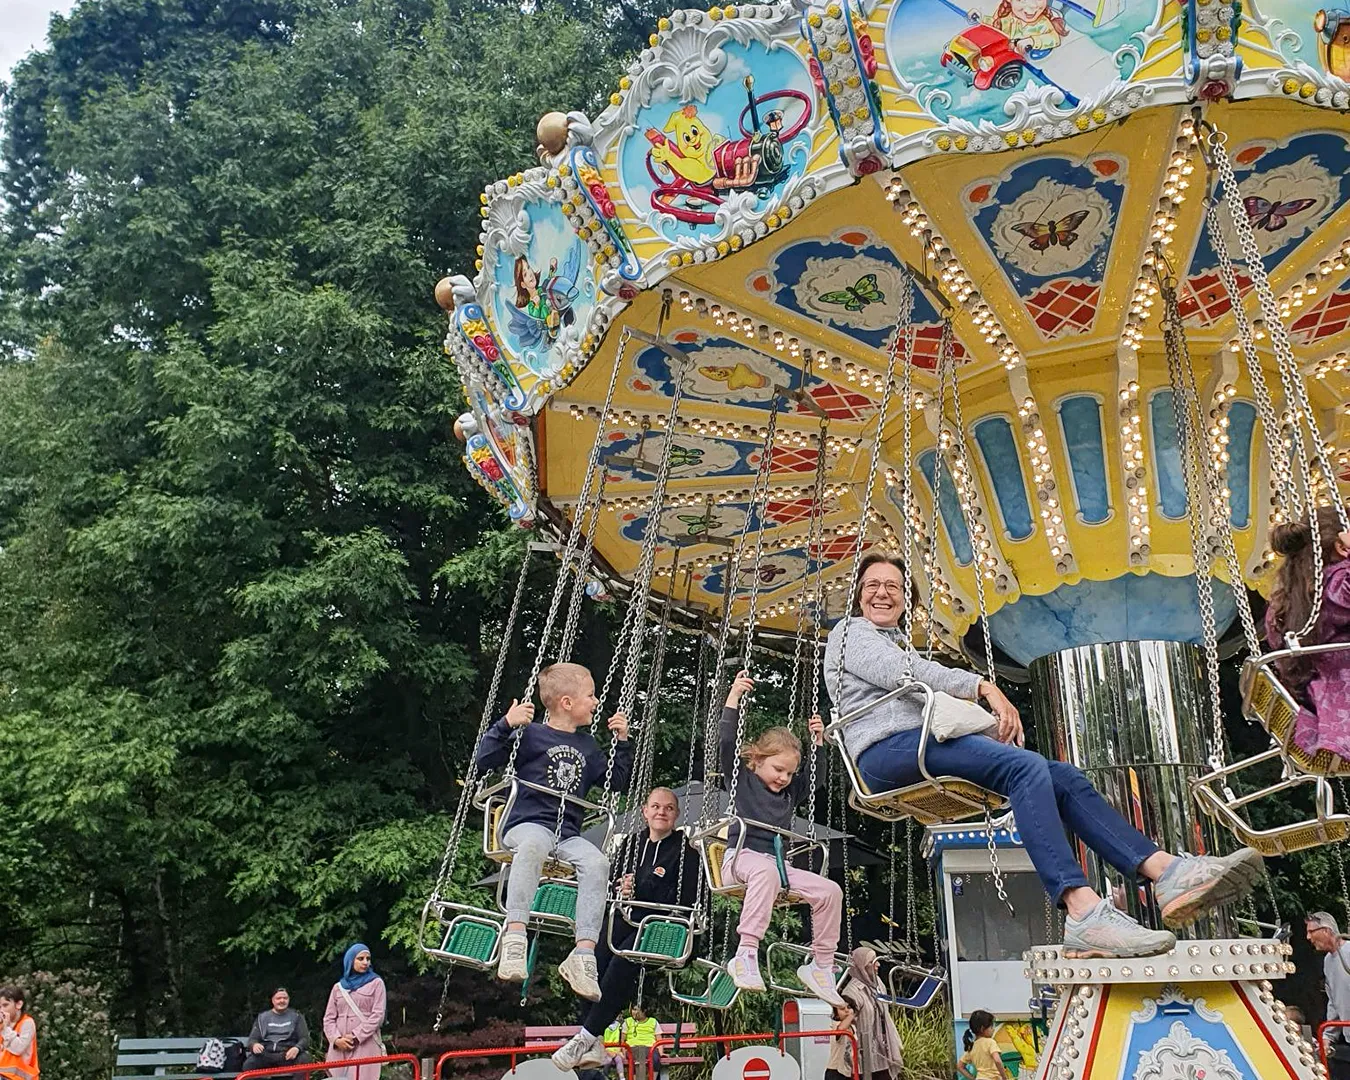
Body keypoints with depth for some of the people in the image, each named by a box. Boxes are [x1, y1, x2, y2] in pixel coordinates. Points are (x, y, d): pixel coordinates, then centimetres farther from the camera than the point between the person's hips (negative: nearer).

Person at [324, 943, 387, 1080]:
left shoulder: (376, 983, 8)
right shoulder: (338, 987, 17)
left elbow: (378, 1015, -1)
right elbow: (329, 1018, 12)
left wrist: (356, 1036, -10)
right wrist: (336, 1039, -6)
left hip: (365, 1045, -3)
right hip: (339, 1048, 3)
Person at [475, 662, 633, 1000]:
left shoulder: (588, 746, 23)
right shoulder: (531, 734, 5)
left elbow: (618, 783, 28)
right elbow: (484, 760, -2)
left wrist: (622, 742, 19)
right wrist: (507, 725, -14)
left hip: (568, 834, 5)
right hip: (527, 823, -5)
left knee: (597, 862, -28)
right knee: (533, 845, -41)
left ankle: (584, 954, -31)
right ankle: (514, 938, -45)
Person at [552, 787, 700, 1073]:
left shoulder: (685, 851, 2)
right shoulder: (631, 843, 19)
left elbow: (684, 901, -8)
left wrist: (636, 890, -13)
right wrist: (619, 889, -3)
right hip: (624, 919, 5)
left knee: (621, 963, -31)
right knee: (594, 960, -25)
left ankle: (586, 1037, -26)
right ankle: (593, 1046, -27)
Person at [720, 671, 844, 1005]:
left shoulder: (790, 792, 20)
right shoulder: (742, 779, 4)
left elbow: (816, 775, 30)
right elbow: (726, 742, -6)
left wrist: (817, 742, 17)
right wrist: (734, 697, -9)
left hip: (776, 863, 7)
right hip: (742, 856, -7)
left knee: (830, 891, -11)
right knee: (766, 872, -43)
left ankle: (821, 966, -3)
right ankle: (746, 955, -46)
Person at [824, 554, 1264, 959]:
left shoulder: (902, 646, 36)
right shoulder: (850, 632, 11)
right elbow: (903, 672, -9)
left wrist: (991, 722, 4)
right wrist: (983, 686, -14)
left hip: (926, 749, 8)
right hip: (887, 751, -8)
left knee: (1060, 775, -9)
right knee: (1026, 767, -29)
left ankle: (1167, 870, -22)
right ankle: (1084, 913, -42)